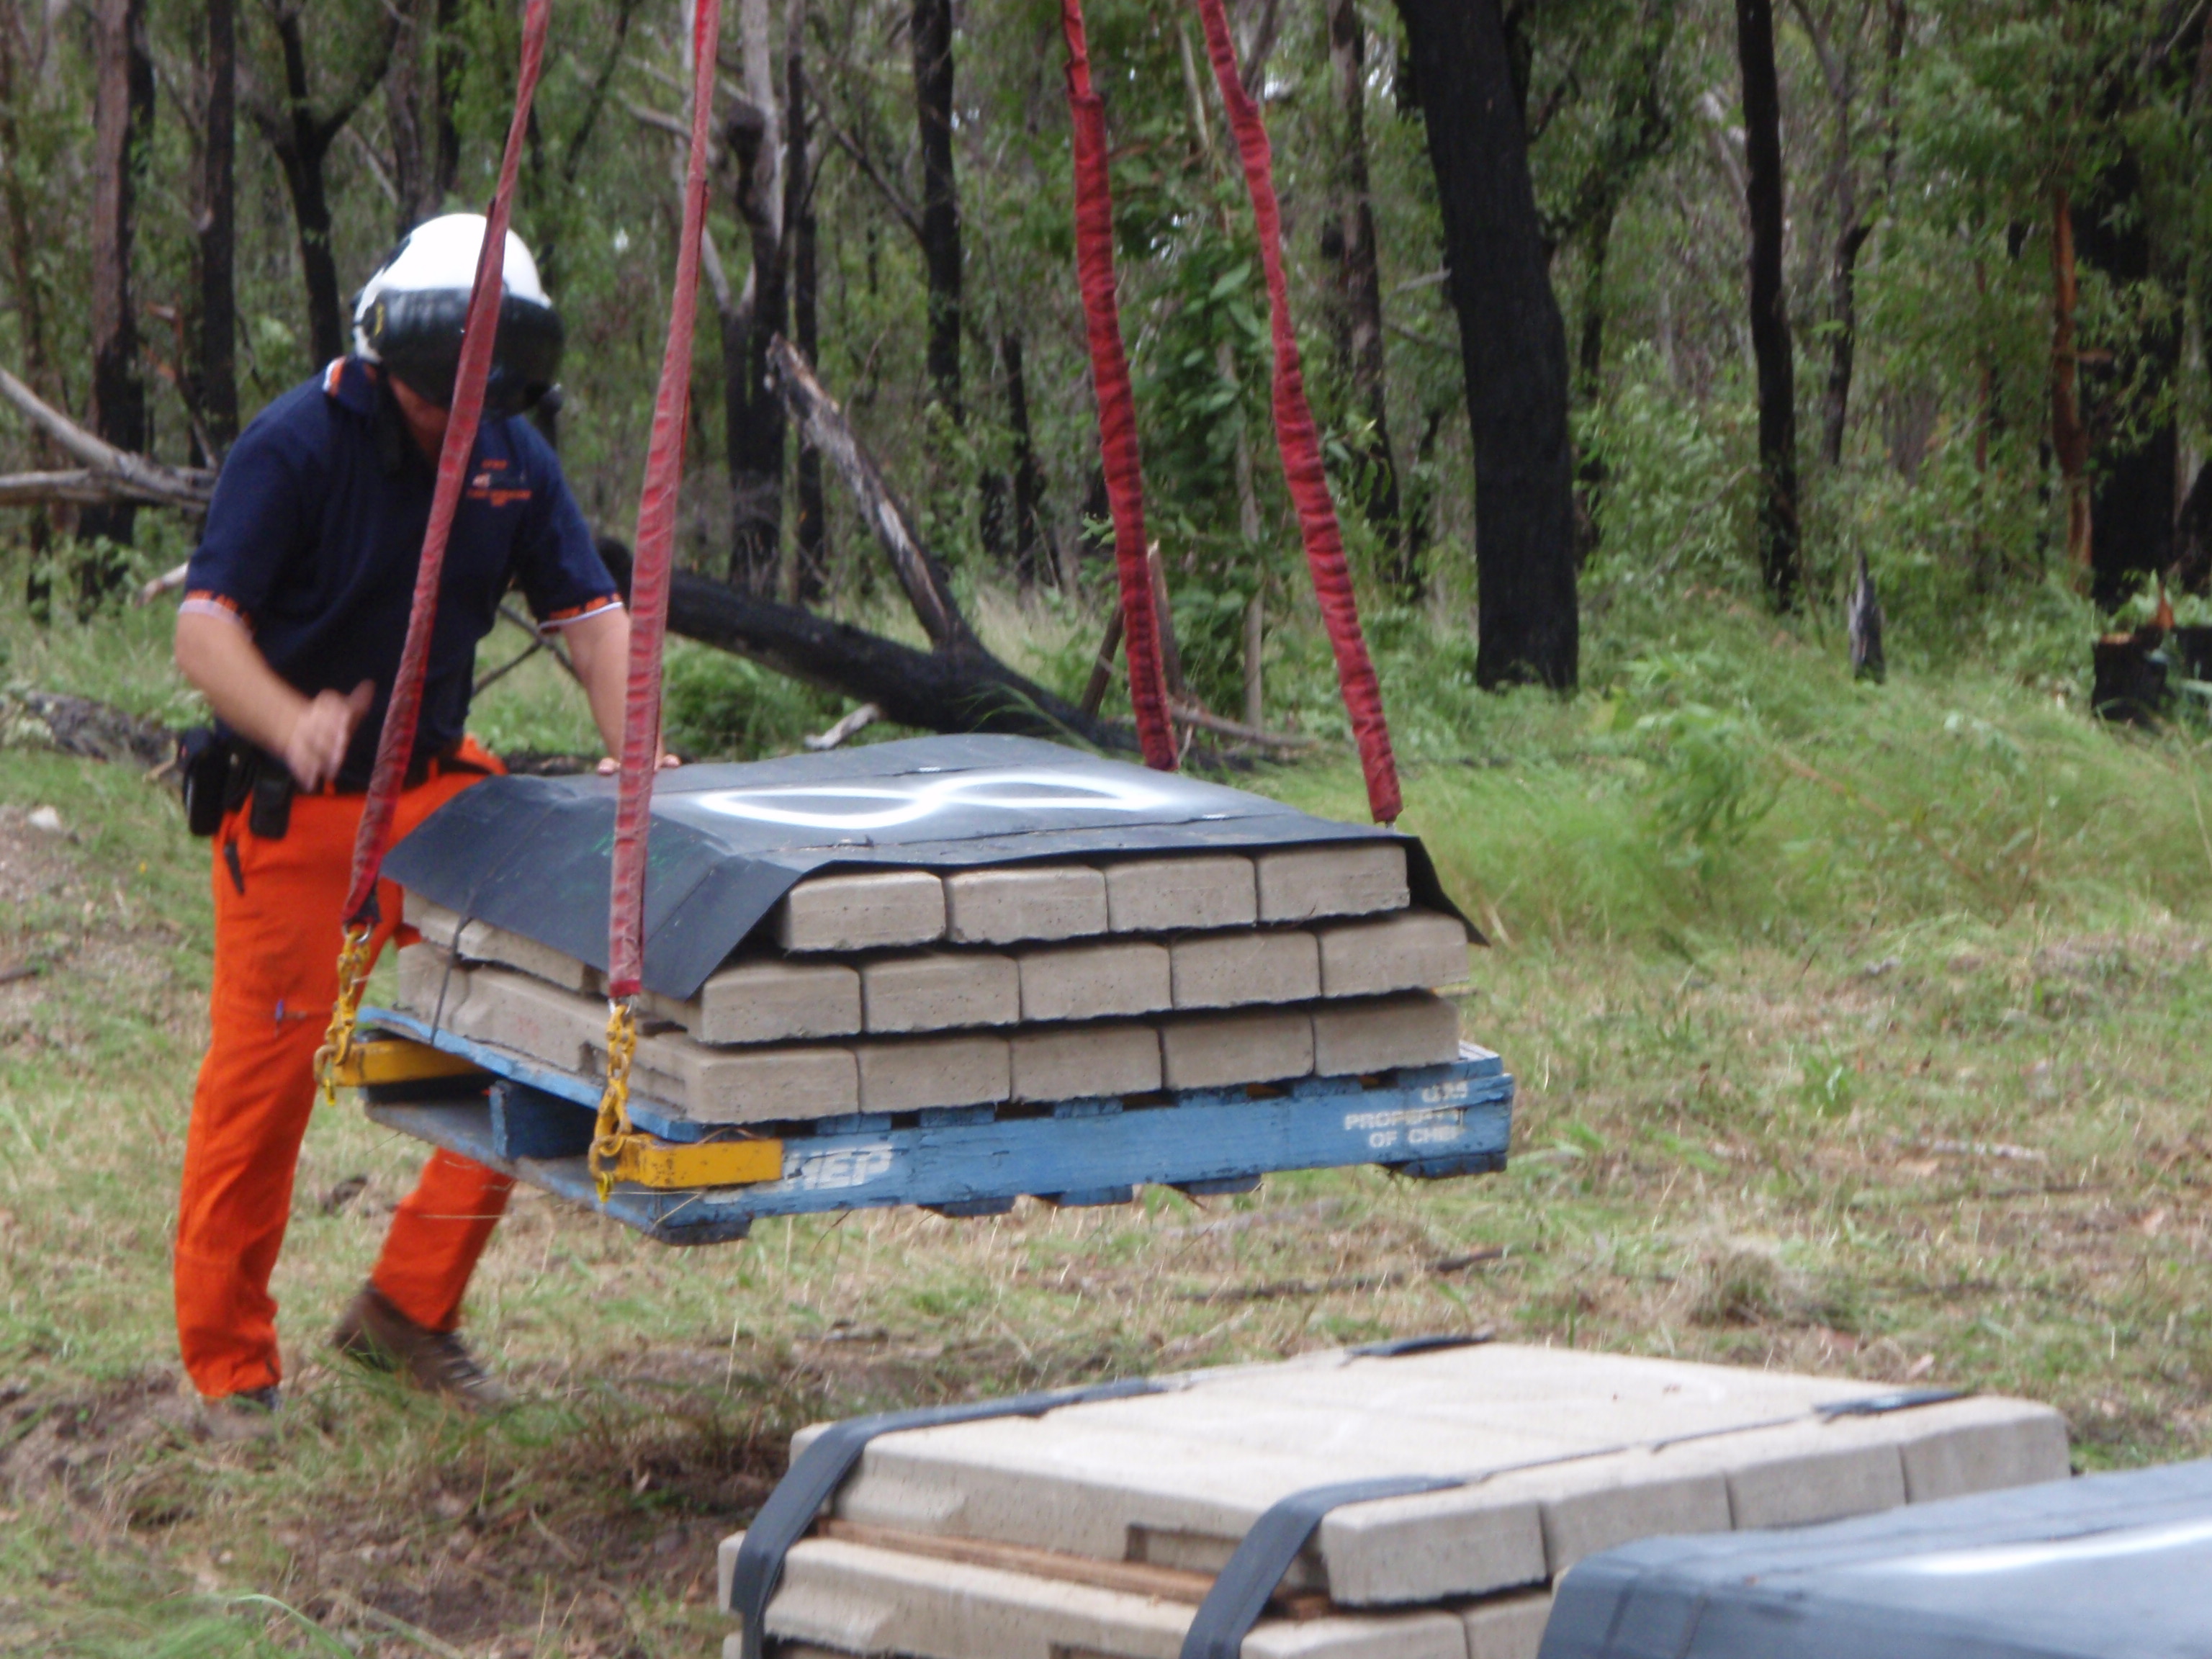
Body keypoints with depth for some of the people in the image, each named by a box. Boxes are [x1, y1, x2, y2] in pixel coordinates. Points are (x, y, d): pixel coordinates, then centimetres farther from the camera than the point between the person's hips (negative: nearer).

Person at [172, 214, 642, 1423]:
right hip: (291, 813, -5)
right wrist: (294, 724, -41)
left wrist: (637, 754, -15)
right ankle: (229, 1370, 9)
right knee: (265, 1074, -4)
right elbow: (205, 631, -21)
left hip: (438, 790, 5)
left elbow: (592, 616, 3)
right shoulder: (296, 446, -15)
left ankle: (411, 1310, 9)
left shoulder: (512, 457, 1)